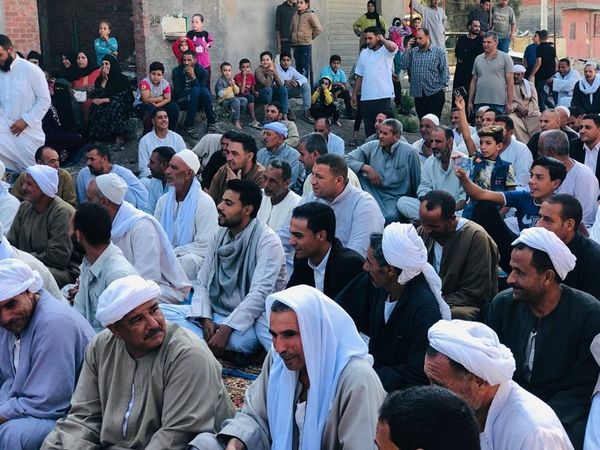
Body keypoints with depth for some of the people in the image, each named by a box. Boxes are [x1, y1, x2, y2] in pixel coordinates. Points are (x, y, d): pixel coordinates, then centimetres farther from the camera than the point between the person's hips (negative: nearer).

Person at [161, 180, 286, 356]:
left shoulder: (267, 241, -12)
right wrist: (205, 320, -11)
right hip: (215, 313, 7)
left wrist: (226, 329, -27)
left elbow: (260, 294, -21)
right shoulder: (221, 235, 10)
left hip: (245, 320, -7)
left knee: (237, 340, -42)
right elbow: (202, 282, 7)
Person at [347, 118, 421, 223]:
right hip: (373, 192, 4)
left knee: (389, 217, -37)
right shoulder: (372, 147, 1)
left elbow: (416, 183, 0)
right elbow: (347, 159, -4)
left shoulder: (409, 152, -6)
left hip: (396, 197, -4)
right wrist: (367, 168, -17)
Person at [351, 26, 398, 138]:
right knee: (369, 129, 9)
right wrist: (354, 95, 14)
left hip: (383, 96, -5)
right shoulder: (363, 53, 14)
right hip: (366, 97, 5)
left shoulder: (386, 51, -2)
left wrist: (382, 39, -19)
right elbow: (359, 76, 17)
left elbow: (393, 47, -30)